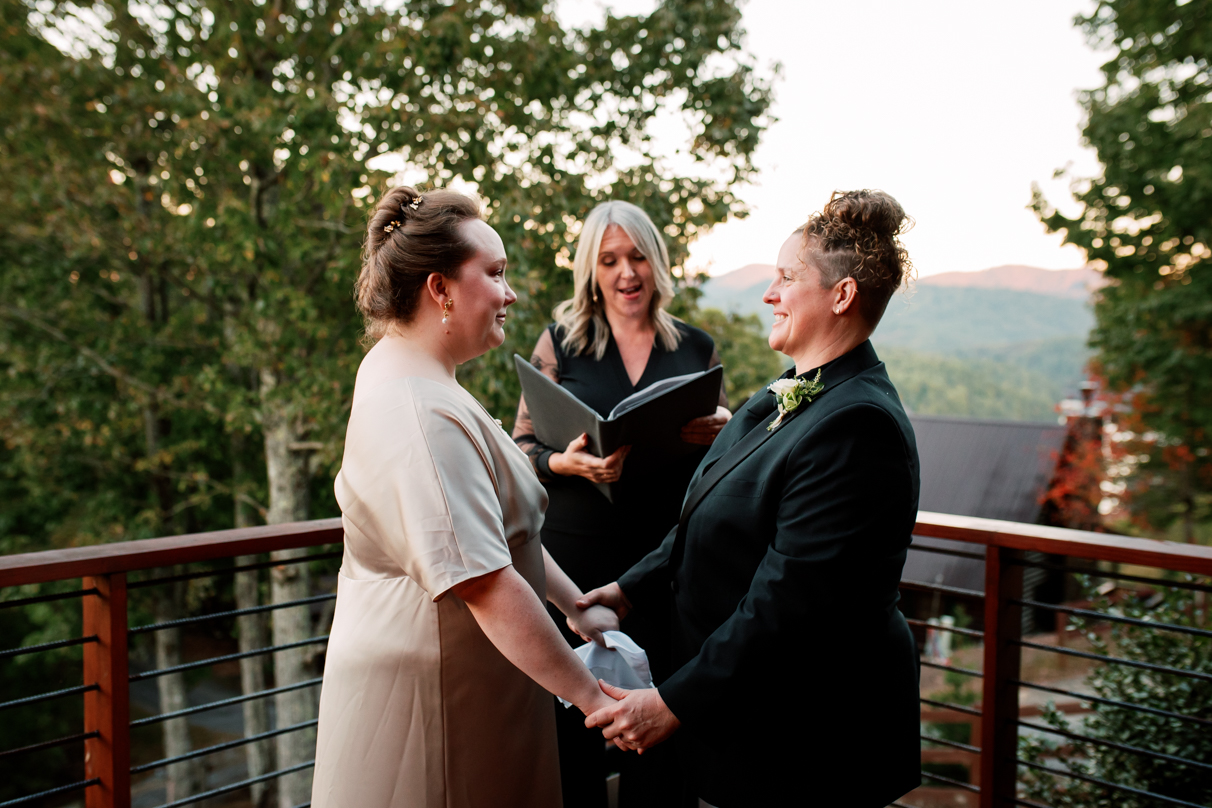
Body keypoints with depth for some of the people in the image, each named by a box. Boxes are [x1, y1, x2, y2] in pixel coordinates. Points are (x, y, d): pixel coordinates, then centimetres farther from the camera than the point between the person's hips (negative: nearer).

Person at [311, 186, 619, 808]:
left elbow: (501, 520, 12)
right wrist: (588, 693, -21)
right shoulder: (423, 414, -25)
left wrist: (575, 604, 10)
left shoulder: (403, 370, 9)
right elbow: (485, 584, -28)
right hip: (428, 691, -10)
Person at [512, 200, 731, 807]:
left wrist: (720, 433, -8)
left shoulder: (696, 348, 8)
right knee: (573, 717, 4)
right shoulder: (561, 341, 4)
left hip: (667, 559, 1)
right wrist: (567, 462, -16)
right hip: (575, 554, -1)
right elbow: (520, 446, 4)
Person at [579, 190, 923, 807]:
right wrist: (631, 589, 7)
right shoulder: (786, 398, 7)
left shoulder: (857, 425, -26)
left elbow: (784, 603, -28)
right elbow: (709, 519, 14)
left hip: (808, 735, -9)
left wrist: (674, 704, -23)